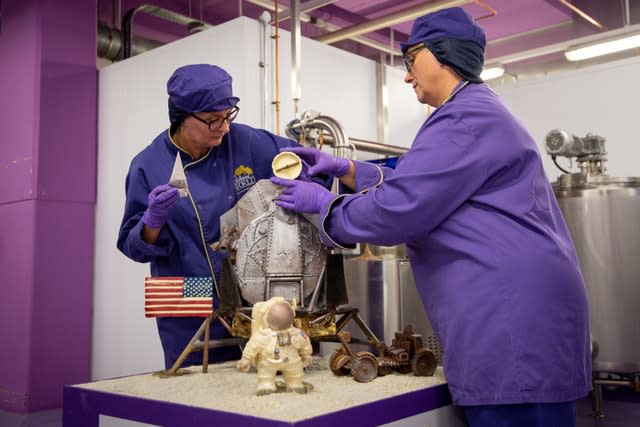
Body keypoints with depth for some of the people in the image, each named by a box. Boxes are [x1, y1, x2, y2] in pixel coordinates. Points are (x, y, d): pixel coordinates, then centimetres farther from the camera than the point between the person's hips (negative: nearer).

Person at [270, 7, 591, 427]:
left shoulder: (467, 118, -14)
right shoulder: (476, 112, 23)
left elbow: (396, 209, -19)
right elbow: (414, 184, 26)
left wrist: (322, 202, -3)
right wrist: (344, 169, 17)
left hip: (511, 315, -11)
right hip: (508, 314, 11)